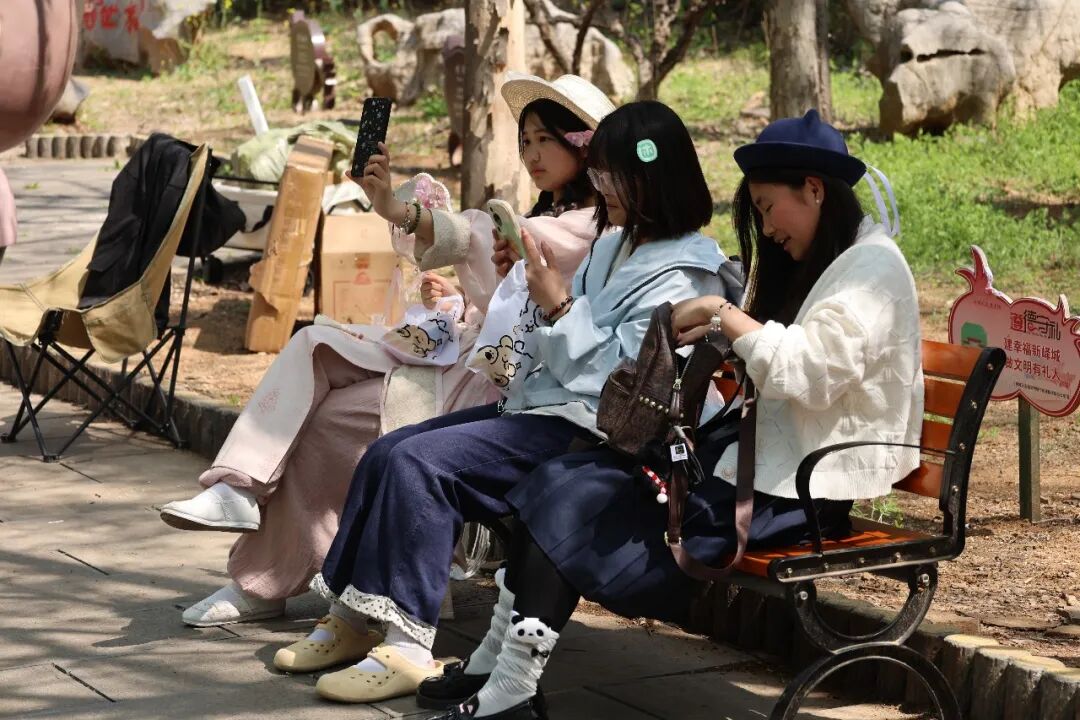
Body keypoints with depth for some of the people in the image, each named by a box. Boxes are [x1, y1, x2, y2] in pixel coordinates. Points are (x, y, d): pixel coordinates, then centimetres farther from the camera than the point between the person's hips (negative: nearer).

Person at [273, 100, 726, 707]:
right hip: (537, 406, 10)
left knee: (418, 463, -25)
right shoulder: (615, 246, 17)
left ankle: (410, 647, -24)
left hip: (586, 431, -10)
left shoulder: (679, 277, -13)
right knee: (386, 453, -1)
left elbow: (616, 376, -19)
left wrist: (557, 305, -18)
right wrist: (527, 282, 10)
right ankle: (352, 615, 3)